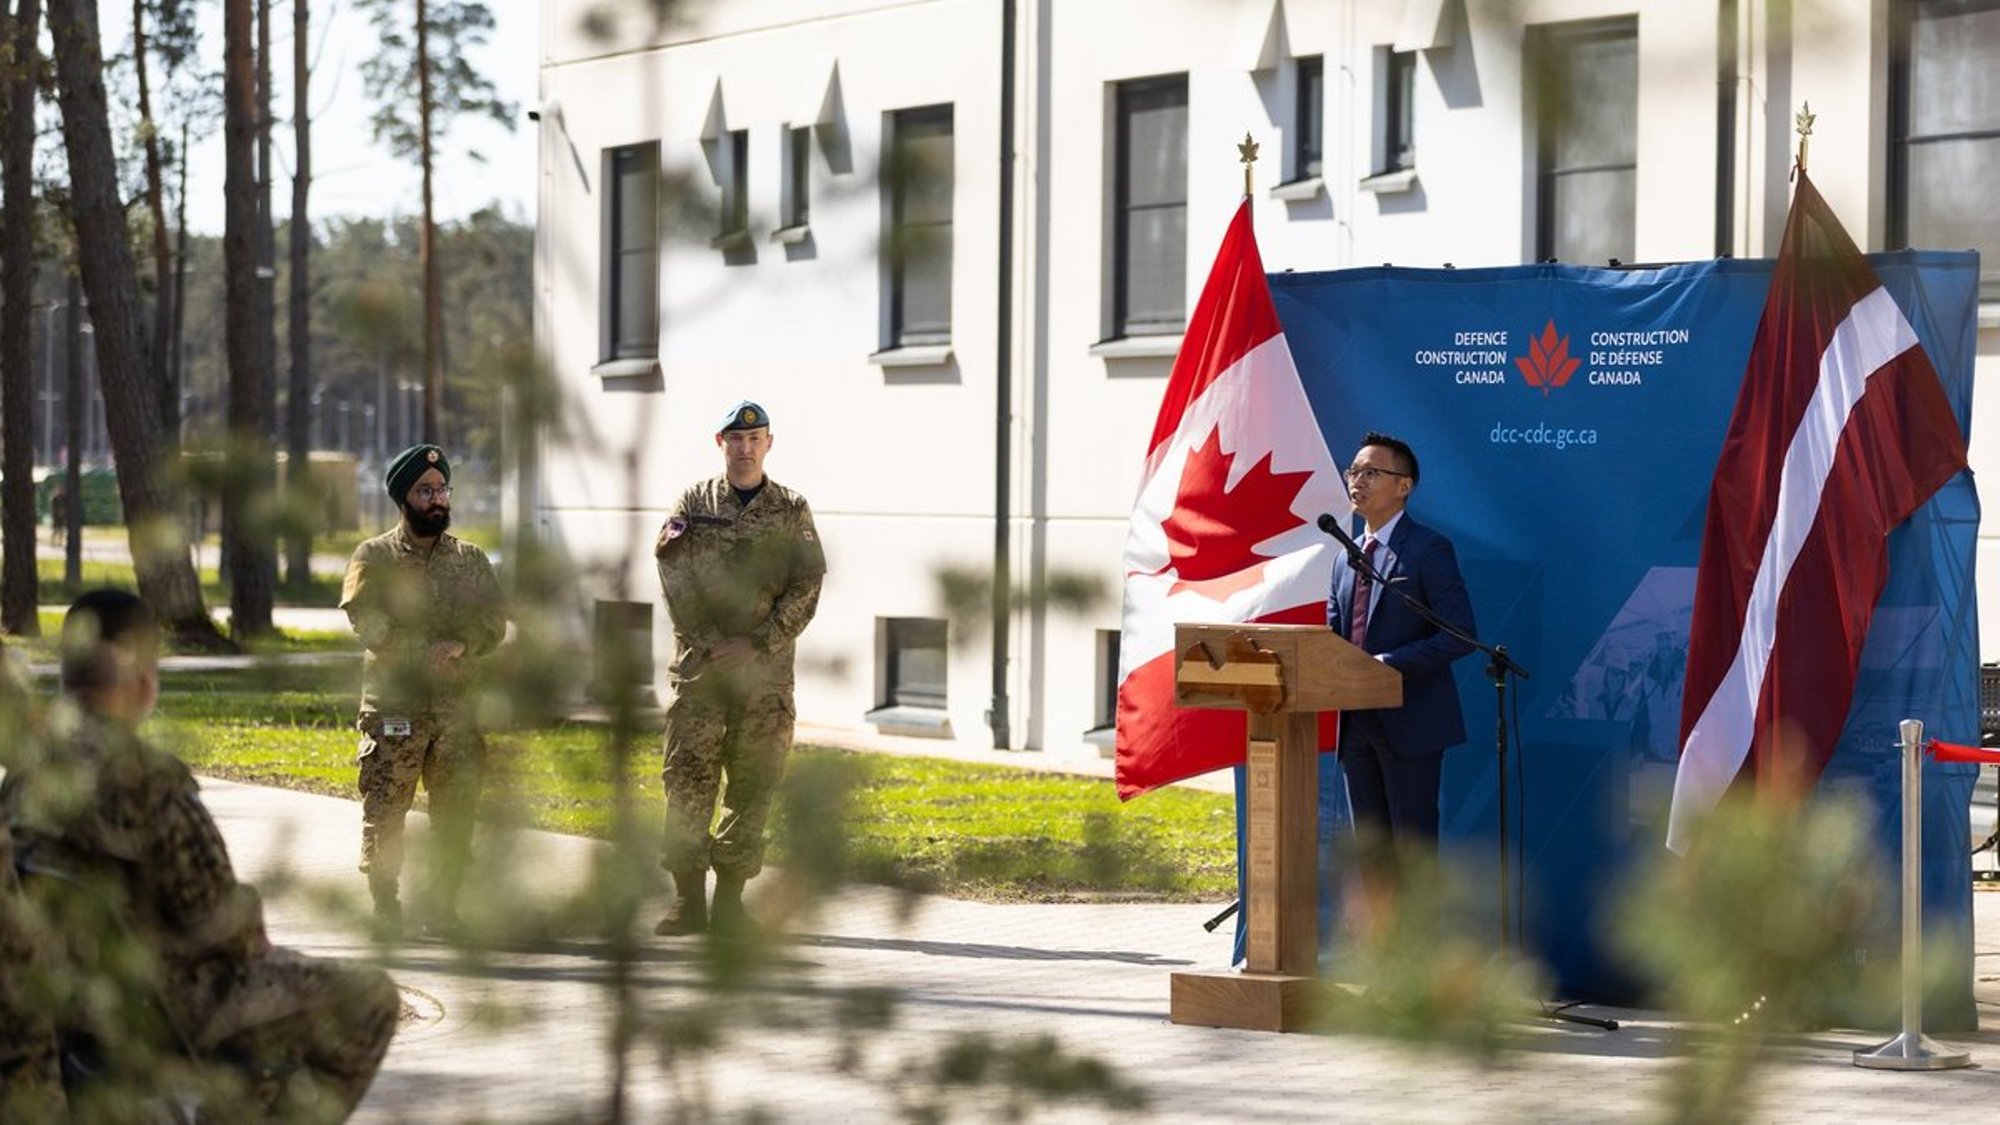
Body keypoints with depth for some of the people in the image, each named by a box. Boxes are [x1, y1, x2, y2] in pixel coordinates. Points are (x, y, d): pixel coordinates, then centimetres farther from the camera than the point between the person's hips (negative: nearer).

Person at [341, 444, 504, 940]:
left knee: (457, 810, 2)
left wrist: (460, 645, -16)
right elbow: (365, 618, -9)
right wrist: (421, 650, -20)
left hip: (458, 707, 3)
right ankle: (385, 907, 5)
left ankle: (442, 904, 12)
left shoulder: (471, 560, 14)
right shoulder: (374, 557, 5)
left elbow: (494, 619, 5)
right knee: (384, 810, -4)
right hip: (393, 706, -3)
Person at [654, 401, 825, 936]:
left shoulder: (792, 511, 8)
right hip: (698, 668, -1)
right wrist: (712, 644, -11)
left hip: (765, 672, 1)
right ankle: (688, 900, 1)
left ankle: (730, 897, 8)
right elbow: (675, 580, -1)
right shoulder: (693, 503, 7)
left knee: (753, 784, 2)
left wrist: (757, 645, -9)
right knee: (688, 780, -4)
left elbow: (807, 587, 1)